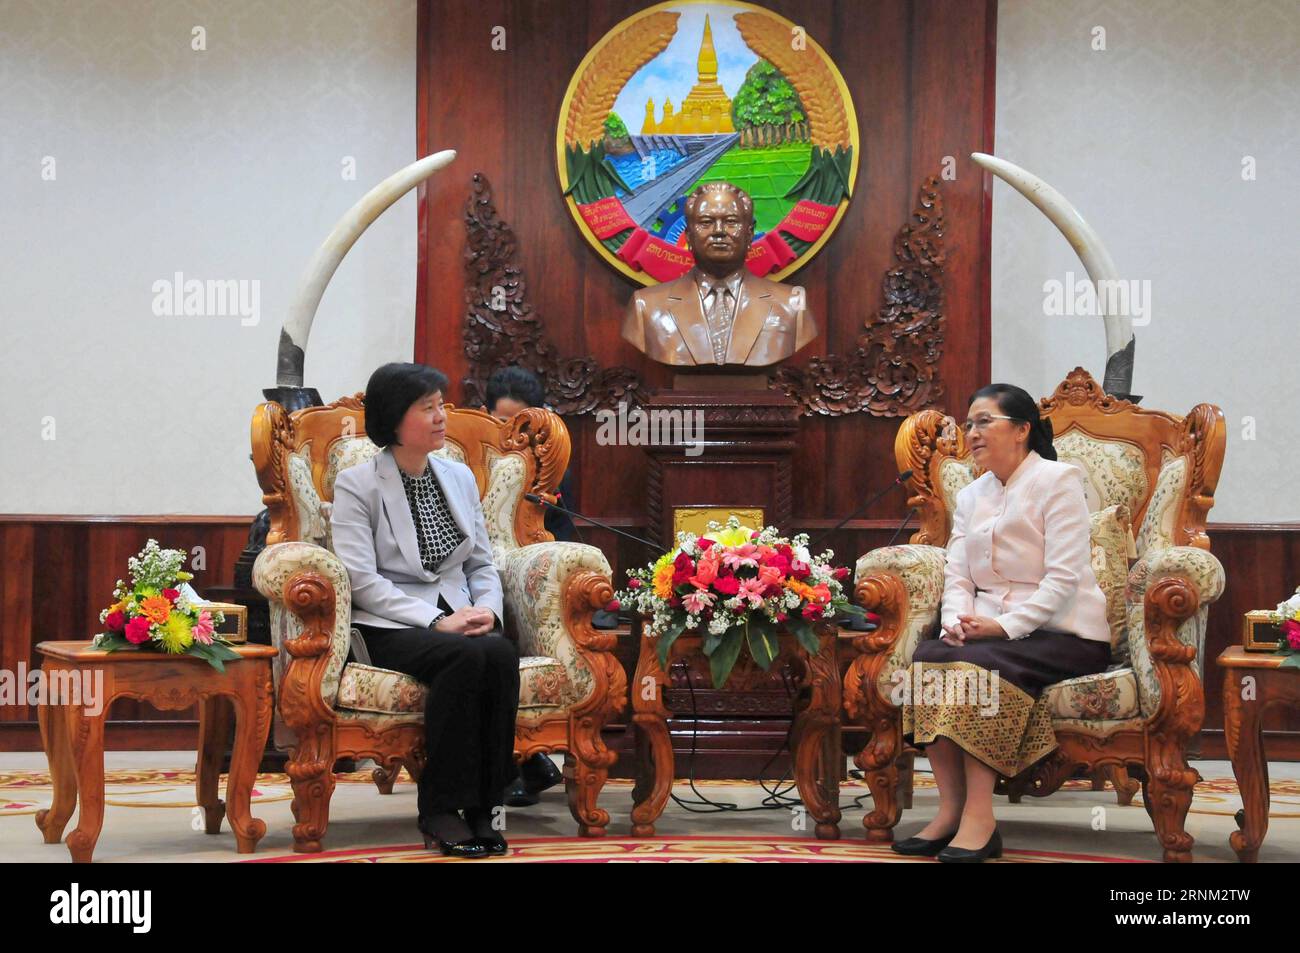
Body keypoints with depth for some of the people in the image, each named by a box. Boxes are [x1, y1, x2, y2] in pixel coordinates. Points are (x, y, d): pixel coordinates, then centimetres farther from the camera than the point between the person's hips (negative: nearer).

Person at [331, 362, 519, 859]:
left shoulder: (459, 476, 16)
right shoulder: (356, 486, -1)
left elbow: (482, 564, 18)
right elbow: (361, 580, -10)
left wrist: (486, 609, -5)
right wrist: (436, 621, -18)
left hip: (455, 618, 5)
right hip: (389, 627, -4)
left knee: (501, 653, -30)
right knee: (467, 656, -34)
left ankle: (483, 806, -22)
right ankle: (440, 809, -24)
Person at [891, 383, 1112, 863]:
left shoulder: (1057, 481, -3)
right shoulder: (971, 497, 19)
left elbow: (1065, 575, -13)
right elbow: (957, 577, 10)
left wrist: (1006, 626, -22)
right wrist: (956, 621, -12)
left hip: (1063, 634, -6)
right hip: (989, 629, 6)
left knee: (981, 663, -33)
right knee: (929, 655, -24)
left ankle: (979, 818, -35)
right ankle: (950, 810, -26)